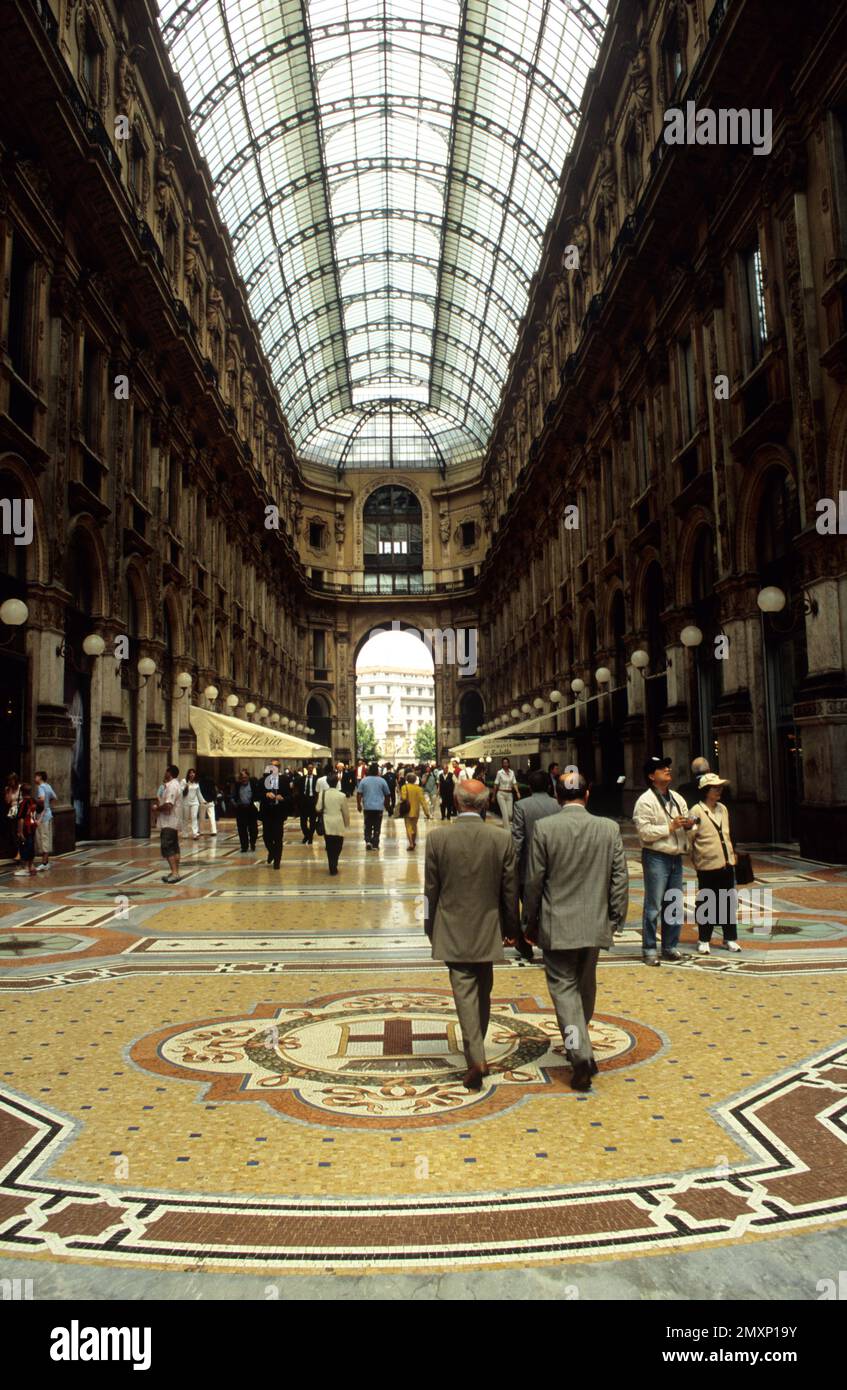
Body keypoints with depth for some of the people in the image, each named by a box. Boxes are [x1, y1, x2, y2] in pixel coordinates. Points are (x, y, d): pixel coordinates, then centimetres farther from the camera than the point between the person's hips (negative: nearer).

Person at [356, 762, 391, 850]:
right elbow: (387, 795, 5)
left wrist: (359, 804, 4)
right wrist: (387, 805, 19)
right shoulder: (382, 780, -1)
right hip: (379, 807, -1)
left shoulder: (364, 780, 0)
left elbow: (359, 793, -5)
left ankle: (368, 841, -4)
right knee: (377, 826, 6)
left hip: (367, 807, 1)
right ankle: (375, 844, 7)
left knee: (367, 826, 13)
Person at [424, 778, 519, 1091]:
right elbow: (510, 890, -1)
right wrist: (510, 928, 13)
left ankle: (476, 1059, -7)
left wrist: (431, 929, 8)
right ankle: (476, 1052, 32)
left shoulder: (437, 838, -12)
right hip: (487, 932, 2)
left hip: (452, 932, -2)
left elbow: (431, 890, -5)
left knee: (465, 994, 2)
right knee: (482, 993, 18)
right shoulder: (502, 840, -9)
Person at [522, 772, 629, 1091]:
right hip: (595, 924, 4)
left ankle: (581, 1056, -8)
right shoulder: (609, 829, -4)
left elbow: (534, 881, -7)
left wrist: (530, 921, 4)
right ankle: (578, 1045, 38)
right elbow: (620, 879, -1)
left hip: (556, 926, -3)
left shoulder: (543, 828, -11)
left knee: (564, 988, 3)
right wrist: (616, 918, 10)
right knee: (585, 987, 20)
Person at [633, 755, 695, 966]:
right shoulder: (645, 801, -11)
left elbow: (686, 820, 20)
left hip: (675, 858, 7)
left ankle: (671, 947, 25)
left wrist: (688, 824, -3)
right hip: (656, 857, -7)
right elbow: (644, 832, -18)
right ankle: (649, 950, 7)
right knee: (653, 906, -2)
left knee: (675, 905, 13)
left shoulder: (677, 798, 13)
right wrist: (670, 827, -19)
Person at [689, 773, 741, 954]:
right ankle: (704, 941, 14)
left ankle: (730, 938, 22)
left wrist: (731, 855, 17)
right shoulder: (697, 812, -11)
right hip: (707, 866, -6)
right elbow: (688, 838, -10)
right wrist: (694, 860, -6)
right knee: (706, 904, 3)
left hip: (727, 864, 6)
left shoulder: (723, 809, 10)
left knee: (729, 902, 10)